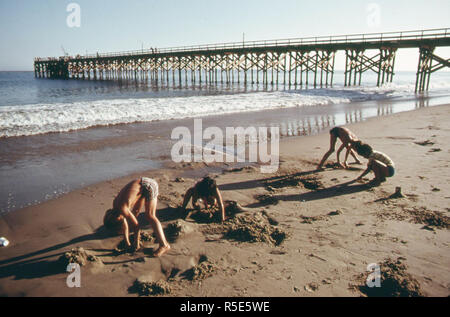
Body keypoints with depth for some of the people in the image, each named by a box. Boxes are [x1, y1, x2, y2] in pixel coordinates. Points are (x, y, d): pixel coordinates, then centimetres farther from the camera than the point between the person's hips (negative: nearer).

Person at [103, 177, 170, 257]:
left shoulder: (122, 208, -22)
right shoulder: (115, 206, 2)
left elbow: (136, 225, -16)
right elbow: (125, 225, 11)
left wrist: (136, 243, -5)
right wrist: (127, 243, 12)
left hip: (149, 185, -9)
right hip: (142, 185, 9)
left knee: (150, 216, -15)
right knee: (134, 212, 17)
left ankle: (164, 245, -18)